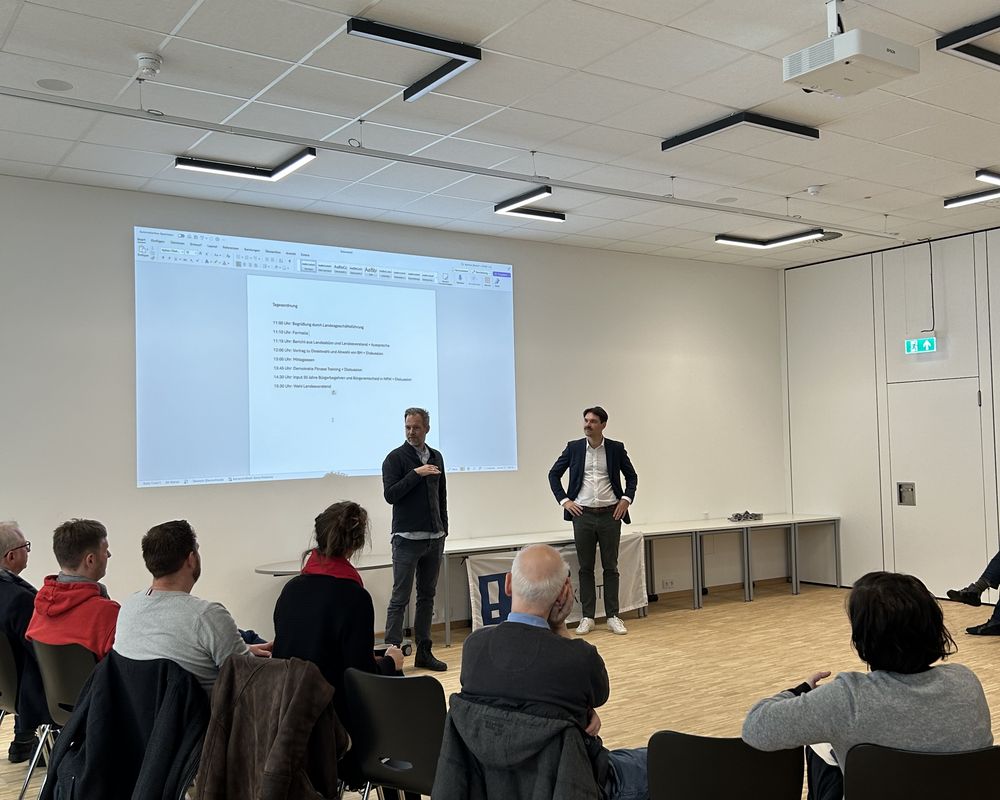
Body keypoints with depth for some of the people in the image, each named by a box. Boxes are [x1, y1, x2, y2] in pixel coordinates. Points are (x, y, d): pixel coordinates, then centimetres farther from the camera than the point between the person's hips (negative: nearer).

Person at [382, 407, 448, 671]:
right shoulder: (396, 458, -5)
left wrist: (443, 530, 15)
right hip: (407, 539, -6)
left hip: (434, 539, 6)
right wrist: (416, 474, -21)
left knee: (427, 596, 10)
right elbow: (390, 495, -14)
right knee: (400, 599, -4)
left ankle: (423, 652, 17)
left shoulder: (436, 457, 12)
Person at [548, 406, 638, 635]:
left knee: (611, 567, 5)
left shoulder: (616, 448, 1)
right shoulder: (574, 447, 2)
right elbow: (554, 474, 9)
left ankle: (613, 617, 12)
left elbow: (631, 476, 11)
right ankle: (587, 617, 12)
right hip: (583, 515, 0)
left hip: (610, 514, 0)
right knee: (585, 567, 5)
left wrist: (626, 499, -1)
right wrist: (564, 500, 0)